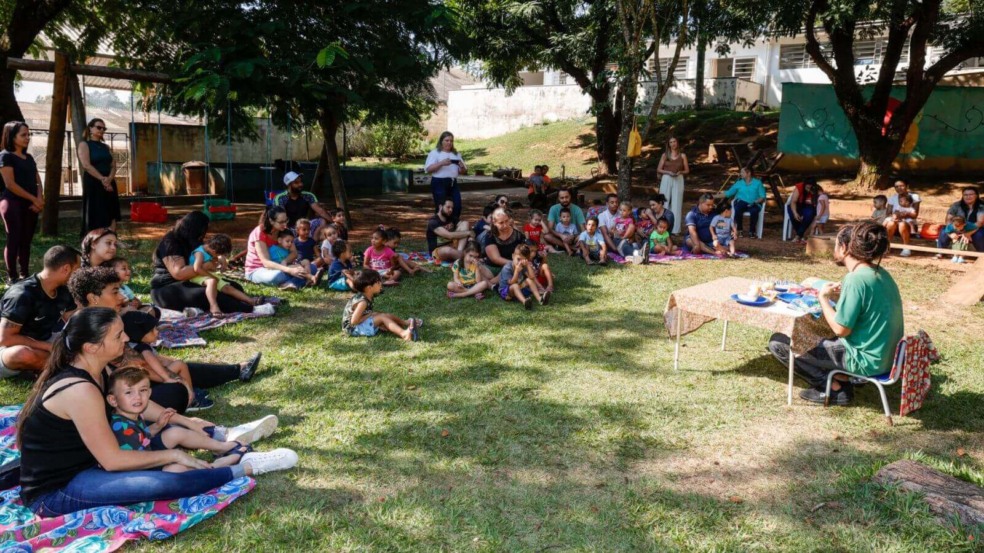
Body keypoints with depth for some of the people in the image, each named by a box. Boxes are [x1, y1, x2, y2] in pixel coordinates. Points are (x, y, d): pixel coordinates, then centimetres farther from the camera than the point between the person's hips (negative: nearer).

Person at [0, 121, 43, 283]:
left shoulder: (29, 157, 17)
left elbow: (37, 180, 14)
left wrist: (39, 199, -4)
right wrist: (34, 199, -12)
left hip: (30, 204, 6)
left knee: (26, 240, 7)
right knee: (14, 240, -6)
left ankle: (25, 275, 12)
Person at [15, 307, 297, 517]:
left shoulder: (92, 370, 0)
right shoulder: (80, 391, -30)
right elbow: (113, 460, -25)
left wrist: (187, 421, 16)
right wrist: (173, 455, -16)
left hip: (77, 465, 10)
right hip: (54, 492, -10)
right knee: (163, 484, -25)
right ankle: (247, 467, -14)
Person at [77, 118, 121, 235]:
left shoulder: (106, 147, 18)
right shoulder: (84, 144, 1)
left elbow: (113, 165, 7)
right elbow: (86, 165, -12)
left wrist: (109, 179, -13)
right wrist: (102, 179, -19)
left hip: (109, 184, 6)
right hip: (93, 184, -6)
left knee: (111, 216, 0)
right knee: (95, 218, -6)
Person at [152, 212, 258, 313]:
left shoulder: (190, 242, 12)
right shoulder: (169, 244, -16)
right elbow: (179, 273, -29)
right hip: (167, 289, -9)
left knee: (233, 287, -9)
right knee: (203, 295, -38)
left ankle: (250, 302, -36)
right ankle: (243, 307, -49)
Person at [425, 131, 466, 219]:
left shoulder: (456, 154, 18)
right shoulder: (435, 153, 1)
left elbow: (463, 172, 18)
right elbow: (428, 169, -11)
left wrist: (462, 167, -6)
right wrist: (441, 163, -23)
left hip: (453, 183, 5)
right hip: (439, 183, -5)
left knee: (457, 207, -1)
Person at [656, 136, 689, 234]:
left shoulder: (682, 155, 6)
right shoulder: (665, 155, 6)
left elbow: (687, 170, 8)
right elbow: (658, 169, 4)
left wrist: (680, 172, -12)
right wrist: (668, 172, -13)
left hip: (678, 180, 0)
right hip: (666, 180, 0)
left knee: (676, 204, -1)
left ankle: (675, 229, 2)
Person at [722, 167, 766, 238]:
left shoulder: (758, 183, 9)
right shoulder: (738, 183, 16)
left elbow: (762, 197, 4)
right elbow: (728, 193, 17)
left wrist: (755, 202, -15)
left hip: (753, 204, -1)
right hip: (741, 202, 1)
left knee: (754, 211, -37)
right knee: (738, 209, -36)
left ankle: (752, 231, -16)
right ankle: (739, 230, -20)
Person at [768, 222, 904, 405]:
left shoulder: (856, 278, -22)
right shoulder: (879, 272, 5)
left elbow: (841, 329, -19)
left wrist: (823, 298, -6)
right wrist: (841, 296, 5)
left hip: (865, 360, -9)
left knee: (778, 342, -4)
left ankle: (835, 388, 2)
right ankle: (842, 377, 13)